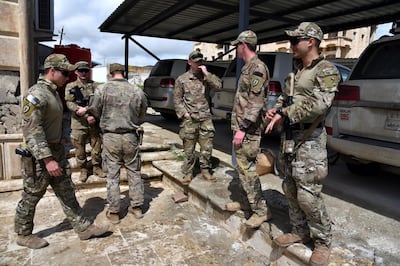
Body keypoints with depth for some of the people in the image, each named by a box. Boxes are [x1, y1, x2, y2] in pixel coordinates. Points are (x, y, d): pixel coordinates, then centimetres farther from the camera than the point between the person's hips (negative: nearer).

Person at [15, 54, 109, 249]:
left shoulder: (53, 92, 9)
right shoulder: (36, 95, -20)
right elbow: (32, 131, -25)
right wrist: (47, 159, -28)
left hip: (57, 152, 9)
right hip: (40, 156, -9)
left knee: (67, 193, 13)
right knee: (31, 197, 9)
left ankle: (83, 228, 21)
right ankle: (24, 235, 29)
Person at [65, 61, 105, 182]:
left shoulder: (94, 85, 8)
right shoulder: (70, 86, 5)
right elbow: (69, 103, -6)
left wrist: (94, 115, -17)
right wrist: (84, 113, -19)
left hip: (94, 122, 1)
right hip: (79, 123, -1)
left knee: (97, 146, 7)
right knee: (80, 148, 6)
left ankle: (96, 167, 24)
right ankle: (83, 169, 22)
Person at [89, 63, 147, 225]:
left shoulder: (103, 89, -7)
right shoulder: (137, 91, -4)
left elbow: (95, 112, 2)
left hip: (110, 137, -1)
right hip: (131, 137, 1)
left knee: (112, 175, 8)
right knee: (134, 172, 15)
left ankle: (113, 213, 18)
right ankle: (137, 207, 25)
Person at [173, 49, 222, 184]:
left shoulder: (206, 77, 11)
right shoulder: (181, 79, 4)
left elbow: (219, 85, -5)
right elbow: (177, 99, 3)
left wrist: (207, 74, -10)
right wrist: (184, 113, -7)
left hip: (206, 118, 3)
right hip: (189, 120, -3)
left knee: (207, 147, 7)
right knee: (189, 149, 3)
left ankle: (205, 170, 22)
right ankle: (188, 173, 15)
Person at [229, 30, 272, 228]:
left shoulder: (257, 67, -14)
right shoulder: (248, 67, 17)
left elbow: (256, 102, -22)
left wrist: (243, 128, -23)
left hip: (247, 129, -10)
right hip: (240, 125, 10)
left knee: (246, 168, -7)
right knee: (242, 166, 16)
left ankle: (261, 210, 4)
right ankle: (247, 201, 29)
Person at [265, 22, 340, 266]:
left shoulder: (327, 71, -10)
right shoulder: (297, 71, 16)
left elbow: (318, 105, -23)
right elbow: (284, 97, 22)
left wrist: (285, 114, -17)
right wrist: (275, 109, 1)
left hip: (309, 141, -8)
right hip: (289, 138, 8)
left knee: (308, 196, -5)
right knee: (291, 190, 14)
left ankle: (323, 241, 17)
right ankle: (300, 231, 30)